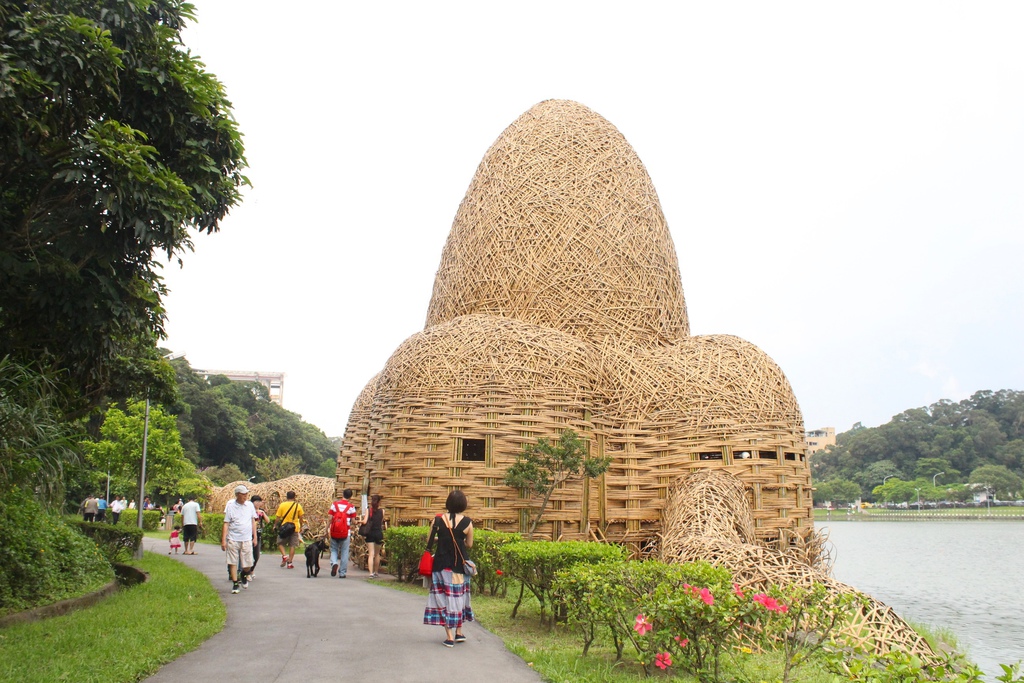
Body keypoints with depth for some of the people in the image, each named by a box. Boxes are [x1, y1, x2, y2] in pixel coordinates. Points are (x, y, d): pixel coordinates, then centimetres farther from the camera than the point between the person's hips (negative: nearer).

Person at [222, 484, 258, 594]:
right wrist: (223, 540, -6)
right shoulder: (230, 506, -3)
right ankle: (235, 583, 14)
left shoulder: (250, 505, 7)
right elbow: (226, 523, -1)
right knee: (233, 562, 1)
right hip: (233, 539, -2)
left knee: (248, 564, 3)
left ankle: (243, 575, 33)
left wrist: (255, 536, 13)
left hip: (246, 539, 2)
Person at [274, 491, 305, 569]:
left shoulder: (282, 505, -2)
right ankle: (289, 563, 4)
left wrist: (277, 526, 11)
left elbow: (278, 517, -2)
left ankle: (284, 556, -5)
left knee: (280, 543, 16)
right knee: (292, 545, 5)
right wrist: (301, 527, 16)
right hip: (294, 528, 1)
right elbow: (301, 517, 3)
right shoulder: (298, 506, 0)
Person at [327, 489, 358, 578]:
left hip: (334, 532, 1)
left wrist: (328, 529, 7)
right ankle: (342, 573, 10)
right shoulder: (351, 507, -4)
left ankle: (334, 563, -12)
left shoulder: (335, 504, -1)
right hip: (345, 532, -1)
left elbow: (330, 518, -1)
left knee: (334, 550, 16)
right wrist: (352, 530, 14)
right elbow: (353, 521, -3)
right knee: (344, 552, 8)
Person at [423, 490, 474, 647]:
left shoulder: (438, 520, -6)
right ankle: (459, 632, 24)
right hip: (459, 565, 0)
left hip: (442, 564, 0)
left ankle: (449, 636, 6)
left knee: (443, 597, 7)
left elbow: (429, 541, 0)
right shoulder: (467, 522, -7)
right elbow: (469, 545, 2)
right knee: (458, 596, 16)